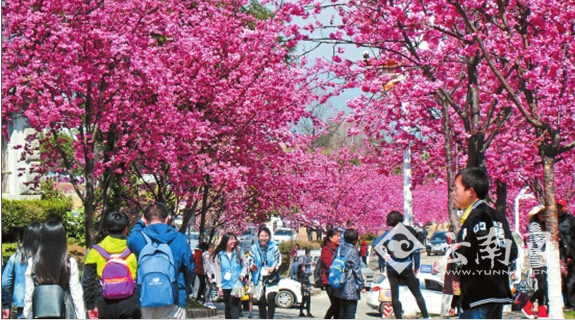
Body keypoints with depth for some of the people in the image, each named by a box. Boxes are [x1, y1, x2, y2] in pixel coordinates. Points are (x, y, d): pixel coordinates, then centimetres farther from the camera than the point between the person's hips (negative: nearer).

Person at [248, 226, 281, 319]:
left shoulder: (274, 247, -1)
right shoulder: (253, 248, 2)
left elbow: (279, 259, 2)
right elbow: (249, 260, 4)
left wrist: (273, 267, -17)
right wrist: (251, 266, -19)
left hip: (271, 278, -2)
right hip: (258, 278, 2)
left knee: (271, 298, -17)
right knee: (260, 301, 9)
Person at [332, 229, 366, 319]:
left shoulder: (339, 249, 8)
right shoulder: (353, 251, -13)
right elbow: (357, 270, -13)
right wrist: (361, 286, -8)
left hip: (340, 287, 7)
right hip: (351, 288, -7)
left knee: (342, 310, 14)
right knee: (351, 311, -4)